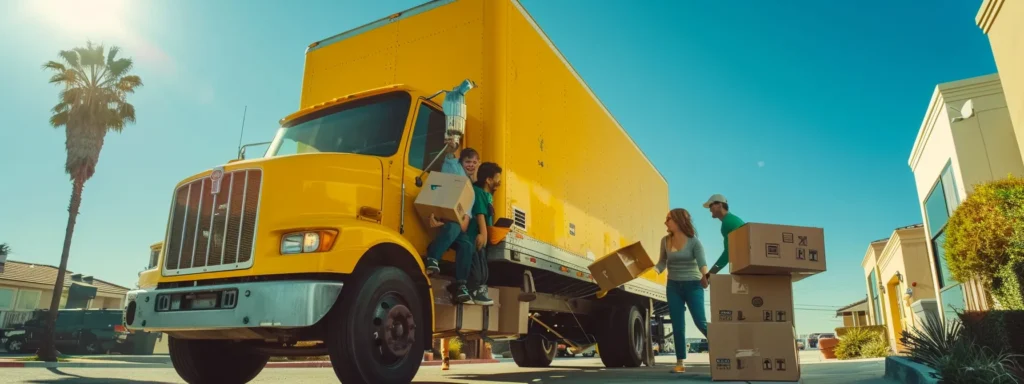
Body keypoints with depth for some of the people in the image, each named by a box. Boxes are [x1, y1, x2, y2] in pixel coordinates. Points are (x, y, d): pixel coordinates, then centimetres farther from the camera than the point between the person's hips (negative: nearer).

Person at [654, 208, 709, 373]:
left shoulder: (693, 241, -10)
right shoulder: (665, 240, 3)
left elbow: (702, 262, -15)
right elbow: (662, 262, 8)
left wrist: (705, 276, -34)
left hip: (693, 285, -4)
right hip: (673, 286, 4)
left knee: (700, 322, -6)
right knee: (677, 326, 4)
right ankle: (681, 362, 11)